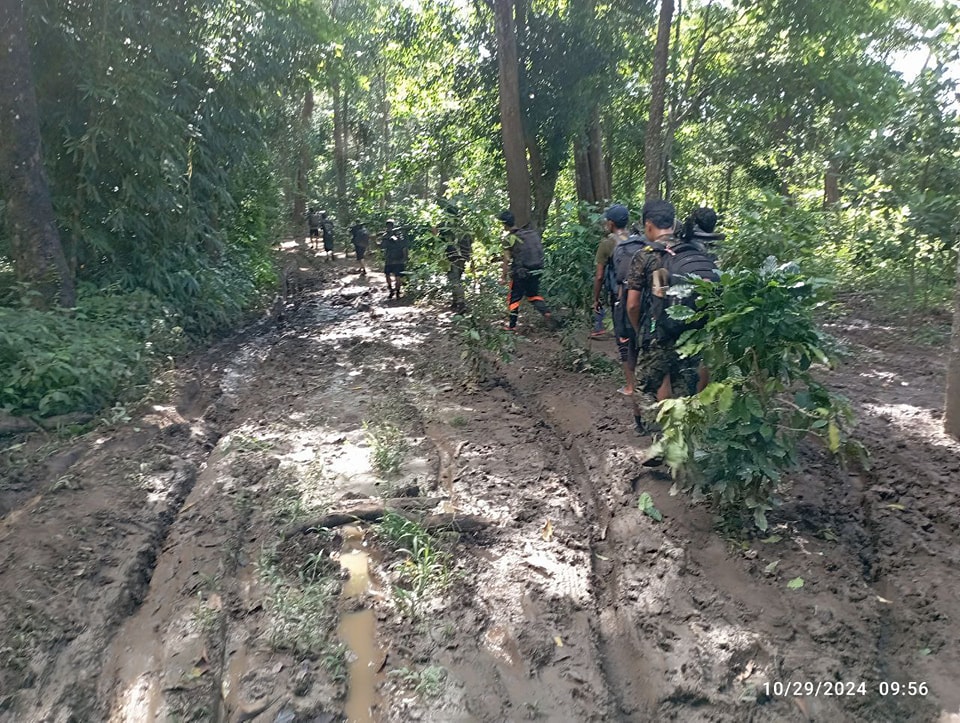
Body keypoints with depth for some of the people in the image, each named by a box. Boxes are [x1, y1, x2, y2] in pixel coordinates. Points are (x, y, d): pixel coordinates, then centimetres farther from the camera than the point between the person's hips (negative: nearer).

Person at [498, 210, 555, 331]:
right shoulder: (533, 232, 6)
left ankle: (512, 326, 15)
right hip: (536, 271, 5)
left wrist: (504, 277, -3)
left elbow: (506, 260, -10)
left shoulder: (509, 238, -11)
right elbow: (540, 251, 10)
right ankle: (547, 312, -1)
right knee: (533, 295, 21)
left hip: (520, 273, -5)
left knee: (514, 298, 9)